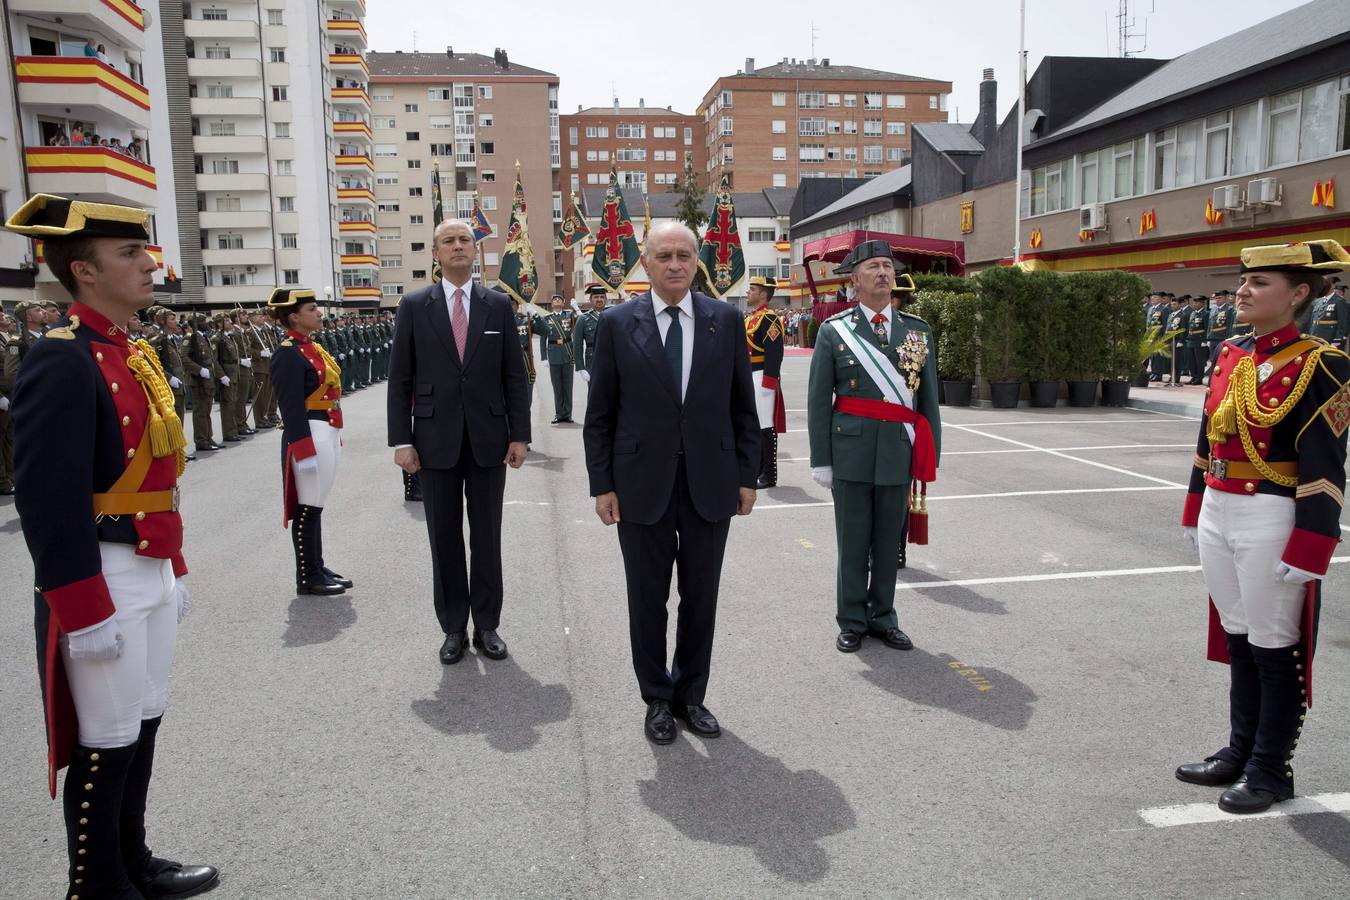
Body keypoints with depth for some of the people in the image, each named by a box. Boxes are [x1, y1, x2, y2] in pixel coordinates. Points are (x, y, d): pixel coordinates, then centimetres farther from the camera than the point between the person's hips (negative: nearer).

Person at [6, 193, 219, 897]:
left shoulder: (136, 353, 12)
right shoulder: (61, 359, -16)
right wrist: (85, 614, -19)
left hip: (153, 572, 9)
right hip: (101, 580, -9)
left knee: (142, 725, 18)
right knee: (107, 743, 5)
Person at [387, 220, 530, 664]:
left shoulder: (498, 305, 4)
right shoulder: (414, 306, 2)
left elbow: (514, 375, 4)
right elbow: (400, 379, 1)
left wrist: (519, 435, -2)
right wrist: (401, 440, -6)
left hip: (488, 439, 0)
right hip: (436, 440, 0)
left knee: (487, 537, 8)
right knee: (444, 540, 8)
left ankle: (487, 625, 20)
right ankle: (454, 629, 20)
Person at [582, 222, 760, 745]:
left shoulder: (726, 320, 3)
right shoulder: (617, 323, -1)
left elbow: (742, 406, 6)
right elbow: (599, 415, 0)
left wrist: (747, 476, 3)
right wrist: (601, 485, -4)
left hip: (711, 483, 1)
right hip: (642, 484, -1)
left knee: (701, 596, 11)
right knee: (648, 599, 9)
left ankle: (691, 696, 29)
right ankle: (658, 699, 27)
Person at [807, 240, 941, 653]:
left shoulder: (918, 330, 8)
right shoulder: (833, 331, -1)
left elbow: (928, 398, 9)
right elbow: (818, 400, -2)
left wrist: (931, 456, 6)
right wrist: (820, 459, -5)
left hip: (899, 452, 3)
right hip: (851, 451, -2)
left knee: (888, 541, 11)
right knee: (853, 541, 6)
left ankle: (883, 618, 26)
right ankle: (852, 622, 20)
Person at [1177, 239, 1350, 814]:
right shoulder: (1229, 355, 8)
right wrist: (1194, 512, 16)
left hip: (1272, 522, -7)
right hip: (1218, 515, 7)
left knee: (1274, 648, 6)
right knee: (1236, 637, 17)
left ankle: (1271, 770, 22)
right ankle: (1240, 751, 32)